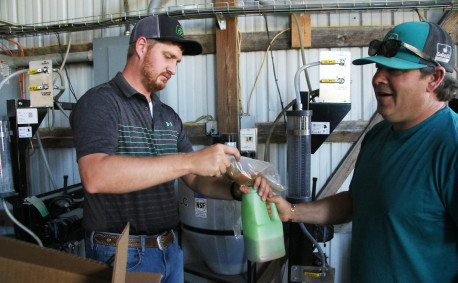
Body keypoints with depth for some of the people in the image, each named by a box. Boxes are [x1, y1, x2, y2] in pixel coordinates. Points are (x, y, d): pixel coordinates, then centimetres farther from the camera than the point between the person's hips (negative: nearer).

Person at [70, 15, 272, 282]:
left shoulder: (169, 116, 9)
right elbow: (95, 176, -30)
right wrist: (189, 160, -33)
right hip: (122, 255, -6)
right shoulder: (100, 103, -12)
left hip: (170, 250, 7)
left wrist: (236, 189, -12)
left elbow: (197, 179, 9)